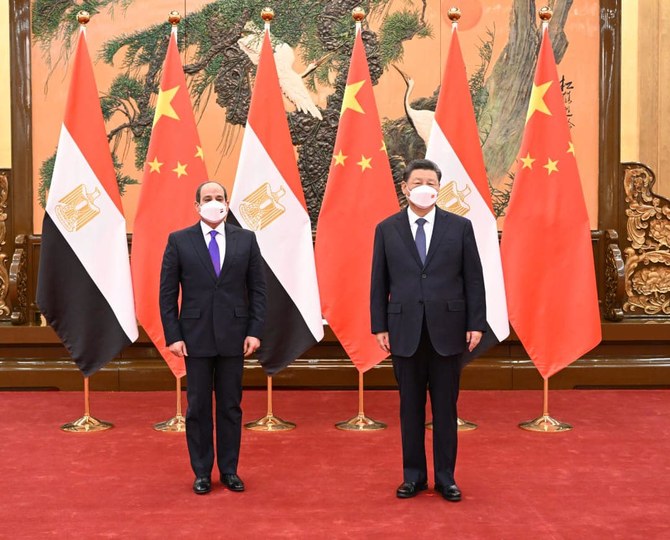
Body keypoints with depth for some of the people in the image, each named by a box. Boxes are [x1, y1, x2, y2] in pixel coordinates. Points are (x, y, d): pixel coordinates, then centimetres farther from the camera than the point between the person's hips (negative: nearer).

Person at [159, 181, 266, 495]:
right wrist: (172, 336, -6)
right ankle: (202, 472, 18)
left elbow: (258, 289, 4)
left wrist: (255, 331, -3)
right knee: (198, 407, 6)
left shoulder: (246, 239, 4)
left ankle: (229, 470, 20)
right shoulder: (179, 241, 1)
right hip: (196, 336, -1)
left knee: (231, 406, 8)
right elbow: (167, 293, 1)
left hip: (233, 336, 1)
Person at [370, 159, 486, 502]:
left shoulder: (460, 227, 2)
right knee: (410, 407, 9)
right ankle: (414, 475, 21)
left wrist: (476, 324, -3)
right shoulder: (387, 229, 4)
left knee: (445, 408, 7)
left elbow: (473, 279, 2)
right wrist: (379, 327, 0)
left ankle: (445, 477, 19)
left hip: (447, 330, 0)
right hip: (405, 332, 1)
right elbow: (379, 283, 4)